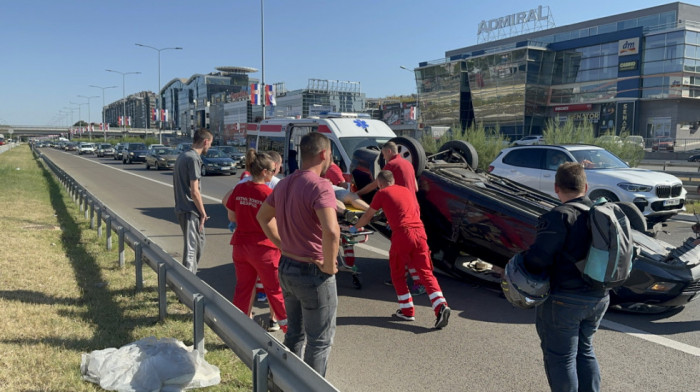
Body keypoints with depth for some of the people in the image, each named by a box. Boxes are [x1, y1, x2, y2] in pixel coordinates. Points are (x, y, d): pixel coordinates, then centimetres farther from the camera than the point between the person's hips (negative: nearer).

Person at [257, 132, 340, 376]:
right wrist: (329, 265, -20)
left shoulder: (284, 184, 5)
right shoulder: (320, 186, -22)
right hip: (313, 273, -8)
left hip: (286, 268, 9)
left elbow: (262, 216, 20)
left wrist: (282, 244, 14)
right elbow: (331, 231, -35)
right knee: (320, 341, 8)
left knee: (294, 333, 24)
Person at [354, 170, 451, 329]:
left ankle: (407, 311, 15)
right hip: (420, 232, 5)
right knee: (426, 273, 5)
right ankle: (441, 306, -12)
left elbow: (367, 216, 17)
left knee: (397, 275, 13)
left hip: (402, 234, -5)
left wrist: (357, 227, 36)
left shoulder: (382, 193, 9)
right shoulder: (407, 191, 24)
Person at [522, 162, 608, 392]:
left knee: (561, 357, 7)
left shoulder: (559, 217, -20)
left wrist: (520, 265, -8)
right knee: (585, 351, 24)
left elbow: (538, 257, -27)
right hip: (599, 297, 8)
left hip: (564, 299, -8)